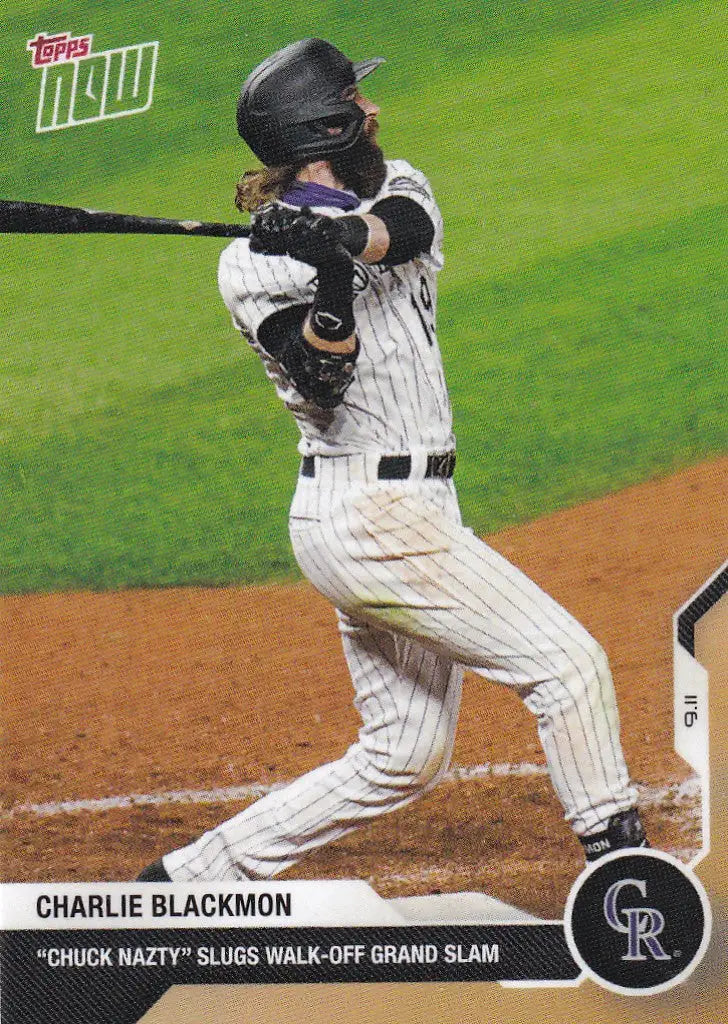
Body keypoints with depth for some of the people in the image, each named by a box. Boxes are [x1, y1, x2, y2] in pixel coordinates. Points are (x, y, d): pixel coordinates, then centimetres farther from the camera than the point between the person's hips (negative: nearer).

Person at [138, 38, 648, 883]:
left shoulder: (393, 190, 11)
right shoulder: (252, 266, -8)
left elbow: (407, 226, -15)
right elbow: (321, 382, -21)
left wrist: (346, 238, -34)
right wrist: (332, 285, -36)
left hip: (408, 509, 8)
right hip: (371, 516, -8)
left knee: (404, 759, 11)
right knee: (566, 661, -10)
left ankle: (188, 881, 15)